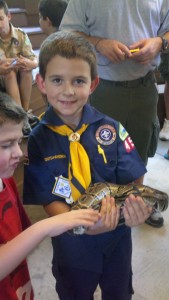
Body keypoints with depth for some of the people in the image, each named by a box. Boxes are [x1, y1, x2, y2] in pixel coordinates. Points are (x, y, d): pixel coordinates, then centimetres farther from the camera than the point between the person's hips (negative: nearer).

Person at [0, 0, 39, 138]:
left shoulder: (21, 35, -8)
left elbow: (35, 60, -14)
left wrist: (30, 63, -38)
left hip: (20, 79, 2)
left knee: (26, 68, -28)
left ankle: (26, 111, -22)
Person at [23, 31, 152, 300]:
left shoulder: (111, 129, -15)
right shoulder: (36, 140, -17)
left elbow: (132, 182, -11)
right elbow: (49, 201, -16)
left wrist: (136, 208, -34)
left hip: (118, 238, 2)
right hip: (72, 245, -1)